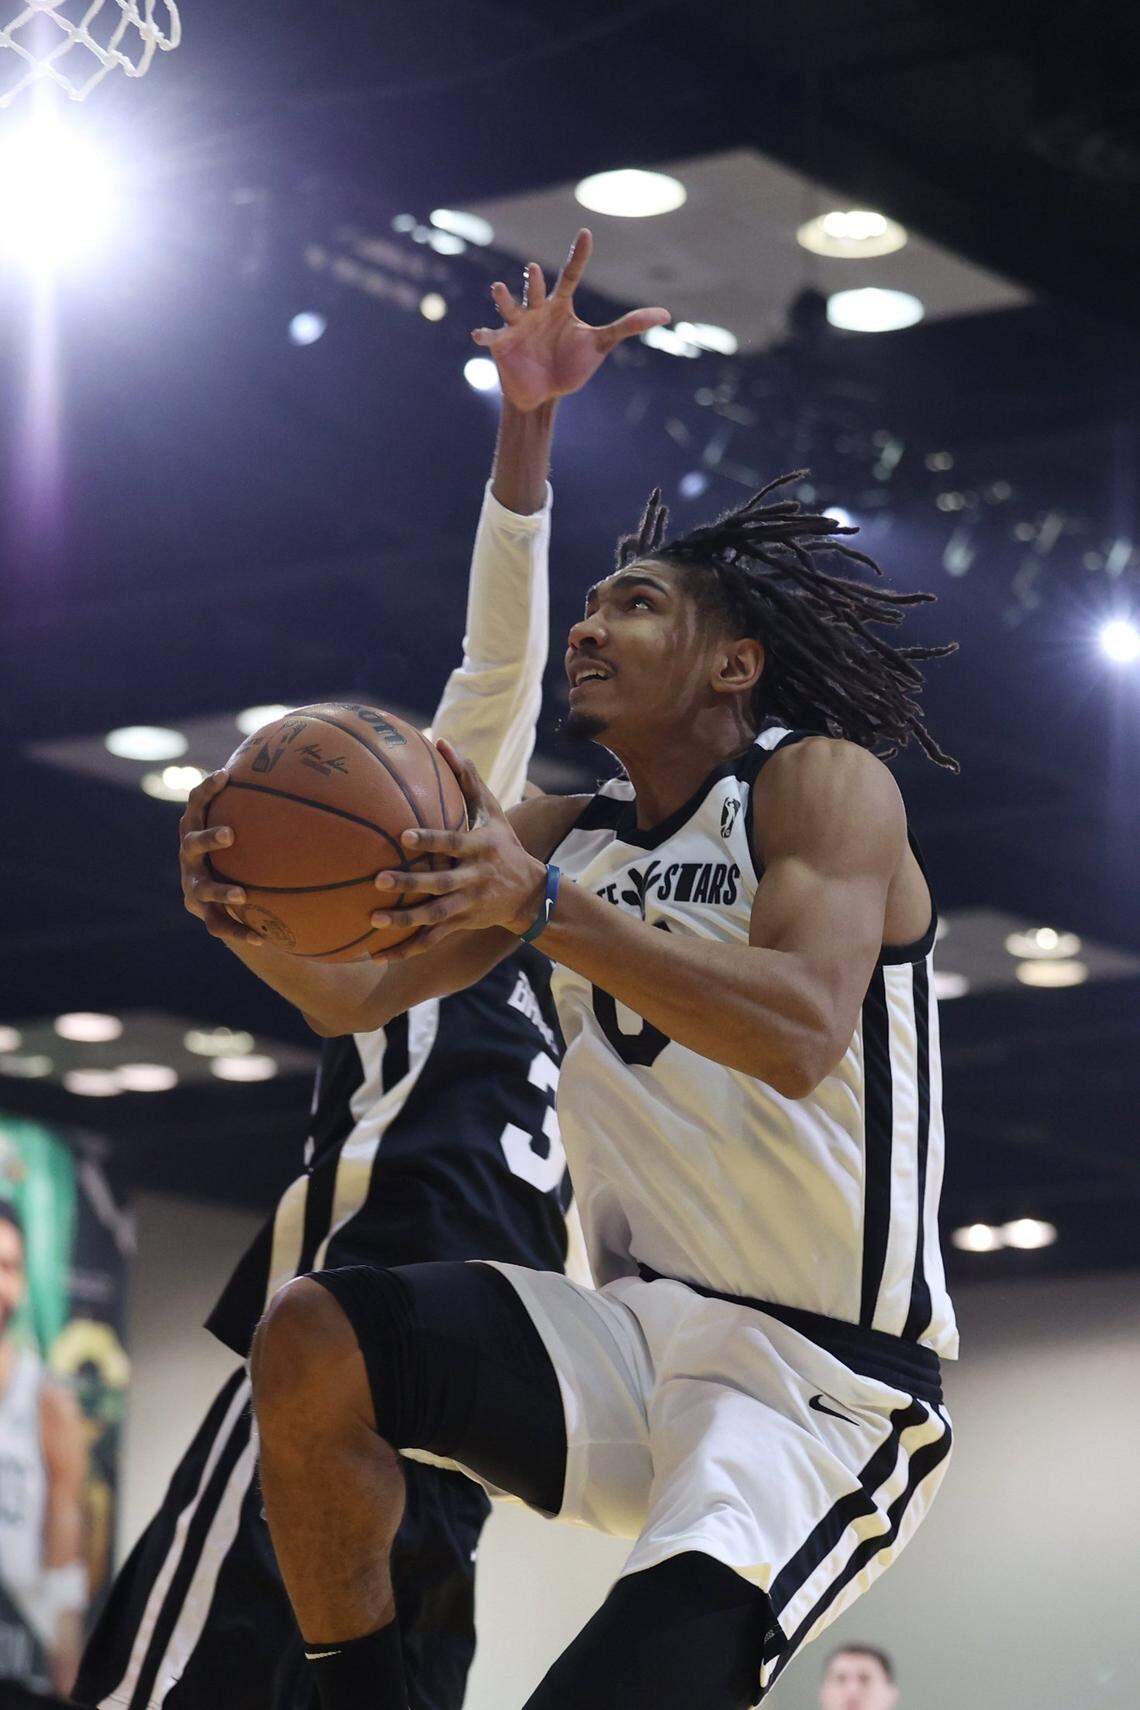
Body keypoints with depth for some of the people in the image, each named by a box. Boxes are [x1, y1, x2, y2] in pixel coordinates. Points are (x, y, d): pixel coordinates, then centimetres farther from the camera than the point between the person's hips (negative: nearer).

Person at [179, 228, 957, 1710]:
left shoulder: (825, 784, -9)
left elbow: (800, 1033, -27)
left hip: (827, 1391, -7)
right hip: (646, 1338, 7)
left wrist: (543, 910, -36)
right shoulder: (562, 835, 14)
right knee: (314, 1341, -13)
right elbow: (355, 995, 10)